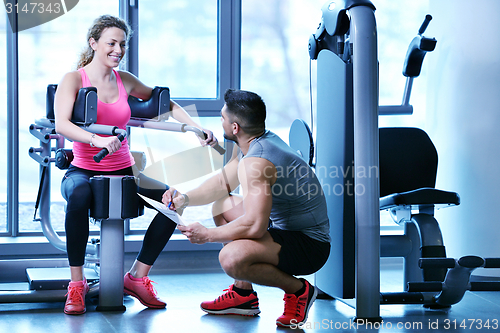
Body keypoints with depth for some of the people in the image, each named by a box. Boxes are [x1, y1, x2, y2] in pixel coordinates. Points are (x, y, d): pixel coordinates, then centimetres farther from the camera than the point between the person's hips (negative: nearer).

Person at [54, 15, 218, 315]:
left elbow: (165, 104, 22)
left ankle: (138, 277, -6)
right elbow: (61, 124, -20)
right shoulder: (73, 80, -4)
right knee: (79, 195, -41)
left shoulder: (125, 81, 10)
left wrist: (197, 129, 6)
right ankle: (77, 284, -26)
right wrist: (97, 140, -38)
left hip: (123, 172, 5)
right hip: (84, 170, -5)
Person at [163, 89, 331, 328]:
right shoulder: (253, 143, 6)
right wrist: (186, 198, 5)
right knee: (223, 206, 23)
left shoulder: (255, 162, -26)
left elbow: (254, 226, -32)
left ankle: (298, 290, -7)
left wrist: (207, 235, -19)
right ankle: (244, 295, 23)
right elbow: (223, 182, 21)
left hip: (310, 245, -11)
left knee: (231, 258, -33)